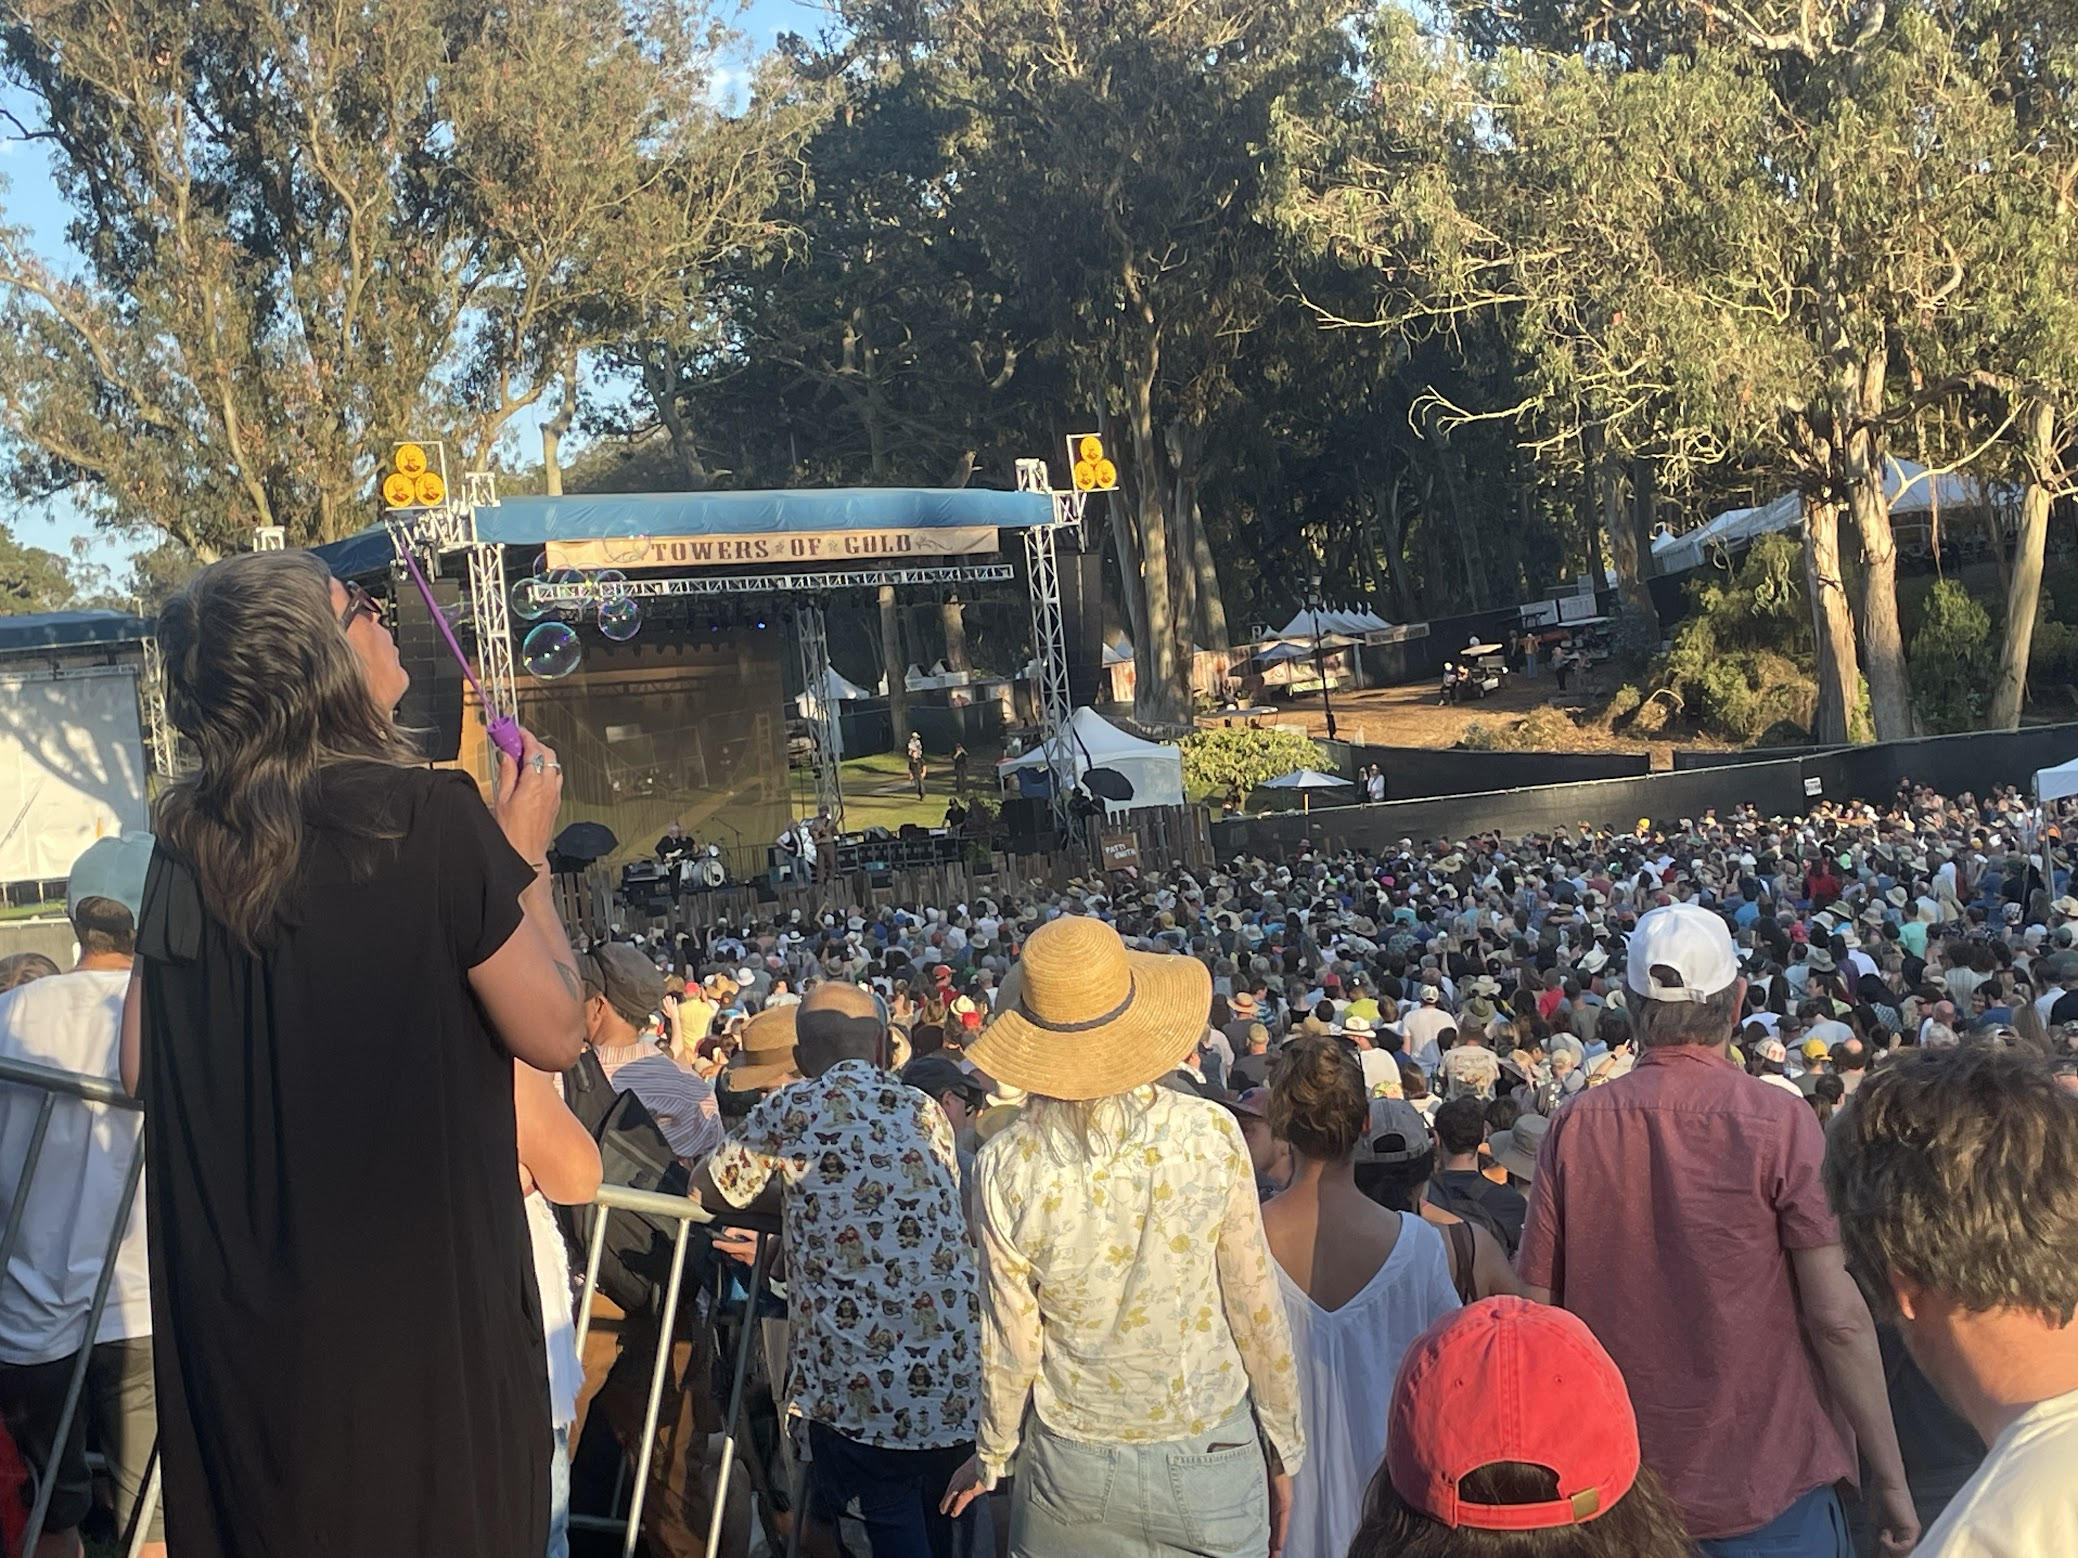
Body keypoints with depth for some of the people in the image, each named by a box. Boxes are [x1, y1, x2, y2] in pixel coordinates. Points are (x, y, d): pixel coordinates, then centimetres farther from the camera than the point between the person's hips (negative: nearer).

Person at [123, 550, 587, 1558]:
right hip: (418, 1310, -5)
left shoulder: (187, 843, 1)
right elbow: (553, 1032, -10)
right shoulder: (430, 819, -16)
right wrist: (526, 855, 1)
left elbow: (142, 1069, 10)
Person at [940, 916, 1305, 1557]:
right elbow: (1256, 1310, -8)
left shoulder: (1006, 1169, -17)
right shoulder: (1212, 1133, -17)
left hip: (1076, 1471, 0)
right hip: (1211, 1455, 0)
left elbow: (1012, 1347, -8)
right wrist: (1284, 1447, 7)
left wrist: (991, 1459, 11)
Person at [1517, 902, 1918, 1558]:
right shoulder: (1777, 1123, -13)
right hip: (1770, 1491, -3)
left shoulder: (1574, 1126, -5)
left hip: (1619, 1485, 3)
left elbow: (1536, 1310, -1)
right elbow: (1838, 1316, -15)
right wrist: (1890, 1479, -4)